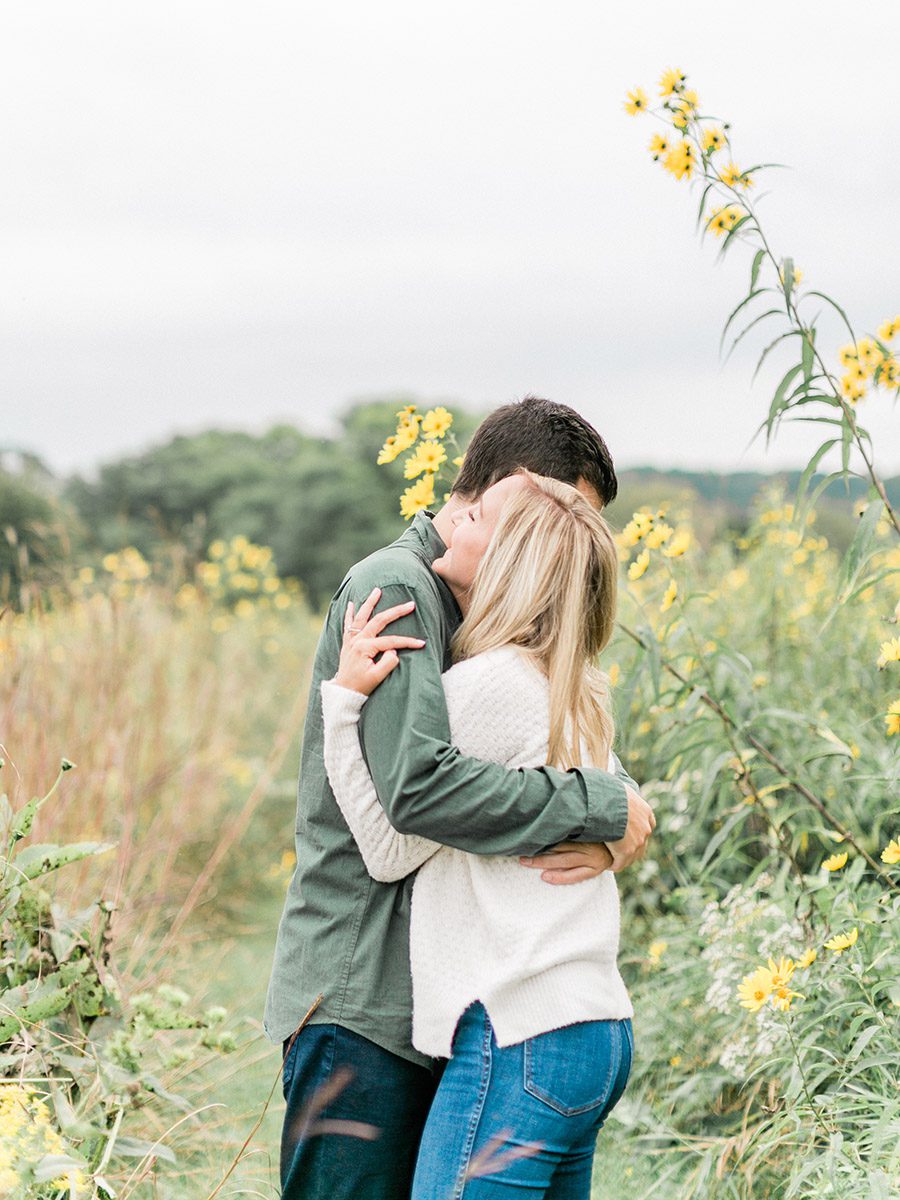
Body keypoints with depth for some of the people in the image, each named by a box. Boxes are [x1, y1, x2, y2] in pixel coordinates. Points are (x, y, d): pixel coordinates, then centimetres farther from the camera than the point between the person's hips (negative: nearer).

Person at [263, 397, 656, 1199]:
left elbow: (588, 752, 12)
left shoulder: (467, 610, 17)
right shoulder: (393, 589, -13)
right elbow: (417, 786, -28)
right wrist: (600, 807, -19)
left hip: (427, 1004, 9)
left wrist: (611, 831, -12)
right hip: (359, 1004, -9)